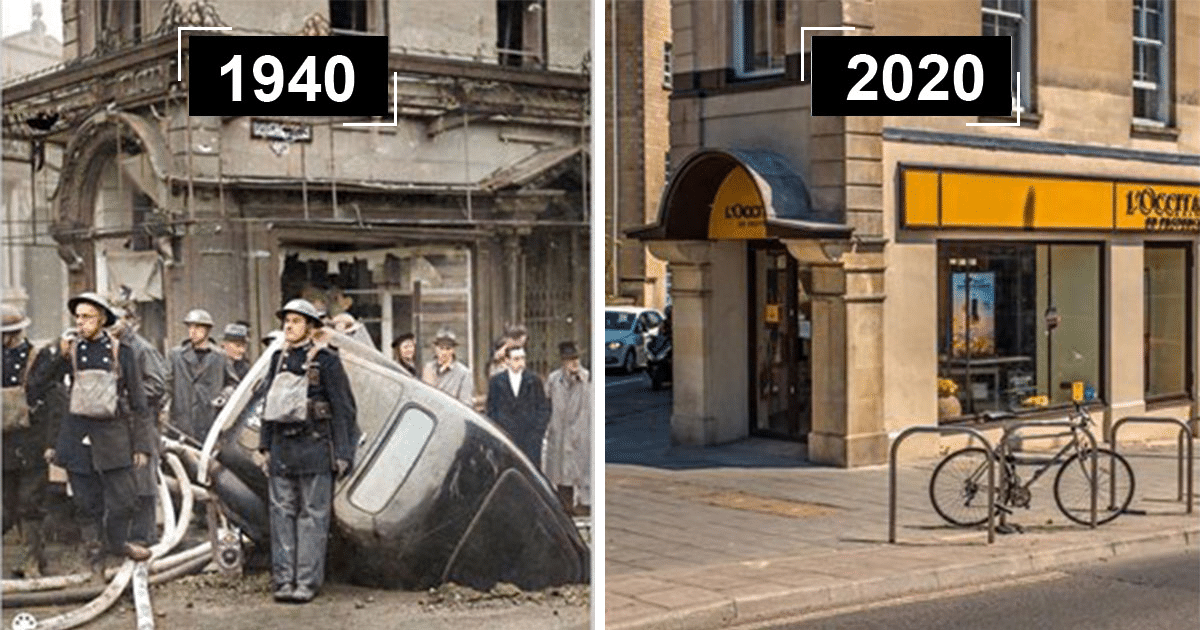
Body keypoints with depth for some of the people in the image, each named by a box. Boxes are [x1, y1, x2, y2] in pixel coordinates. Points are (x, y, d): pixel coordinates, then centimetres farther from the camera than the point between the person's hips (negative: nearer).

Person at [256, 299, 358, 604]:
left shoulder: (325, 361, -4)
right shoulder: (278, 359, 12)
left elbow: (343, 409, -4)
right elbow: (270, 405, 18)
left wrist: (343, 453, -8)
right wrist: (264, 446, 15)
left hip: (314, 447, -5)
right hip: (282, 448, 5)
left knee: (312, 515, -2)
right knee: (282, 513, 6)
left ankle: (308, 581, 1)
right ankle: (283, 579, 11)